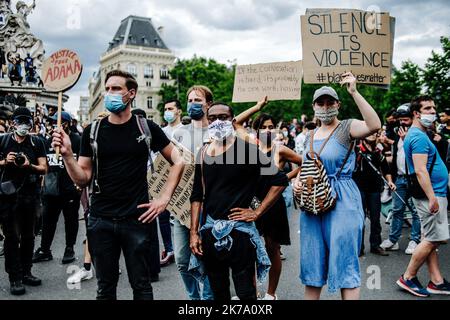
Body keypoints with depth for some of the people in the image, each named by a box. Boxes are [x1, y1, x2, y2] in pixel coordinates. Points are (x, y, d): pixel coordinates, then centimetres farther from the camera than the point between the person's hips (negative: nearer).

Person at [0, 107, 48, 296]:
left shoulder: (36, 143, 6)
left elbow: (44, 169, 2)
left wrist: (29, 165, -16)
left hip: (29, 195, 2)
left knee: (28, 235, 9)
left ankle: (25, 272, 21)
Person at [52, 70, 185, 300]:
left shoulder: (147, 128, -1)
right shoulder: (93, 131, 3)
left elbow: (178, 162, 4)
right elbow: (83, 180, 3)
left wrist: (164, 199, -4)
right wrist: (67, 154, -13)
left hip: (137, 219, -2)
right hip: (100, 220, 2)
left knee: (141, 285, 9)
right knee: (105, 286, 14)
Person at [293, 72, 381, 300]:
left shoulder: (347, 128, -6)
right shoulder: (309, 136, 13)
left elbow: (375, 125, -27)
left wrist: (354, 93, -29)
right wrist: (297, 182, 1)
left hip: (342, 201, -6)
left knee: (345, 264, -1)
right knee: (312, 263, 15)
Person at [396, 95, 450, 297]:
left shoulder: (419, 134, 17)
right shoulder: (419, 137, -16)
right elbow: (420, 170, -24)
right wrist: (432, 198, -25)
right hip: (431, 194, -10)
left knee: (431, 239, 11)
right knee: (433, 240, -5)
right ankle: (408, 278, 4)